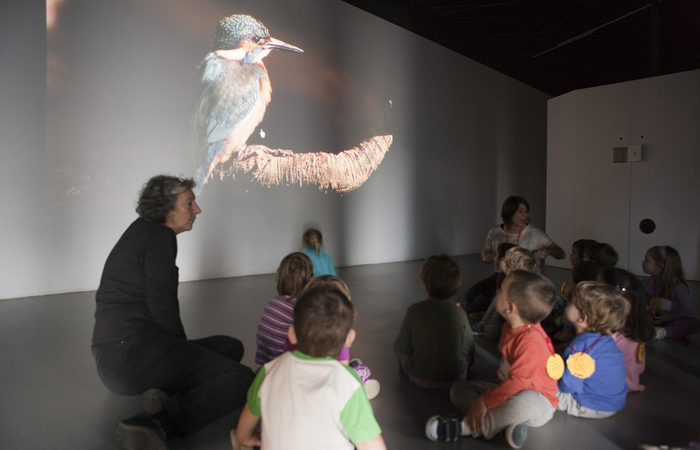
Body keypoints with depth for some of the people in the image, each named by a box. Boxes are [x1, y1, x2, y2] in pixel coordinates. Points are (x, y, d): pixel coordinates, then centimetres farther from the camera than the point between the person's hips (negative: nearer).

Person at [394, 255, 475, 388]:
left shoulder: (414, 311, -15)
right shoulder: (460, 314, -12)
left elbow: (402, 347, -8)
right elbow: (469, 352, -1)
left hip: (420, 379, -1)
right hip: (455, 379, 2)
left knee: (399, 349, 22)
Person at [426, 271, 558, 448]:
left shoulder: (531, 341, -30)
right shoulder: (510, 327, 0)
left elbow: (517, 382, -31)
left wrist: (485, 401, -25)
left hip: (536, 402, -9)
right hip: (509, 390, 9)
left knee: (523, 401, -45)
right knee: (458, 389, 0)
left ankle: (467, 426, -26)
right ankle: (505, 422, -20)